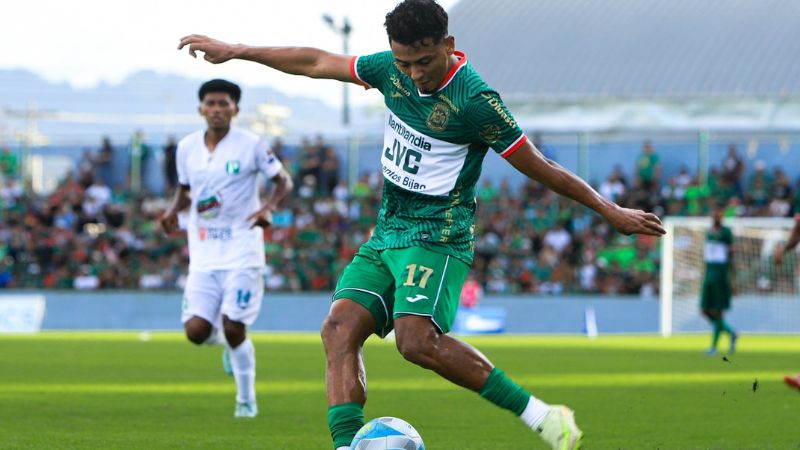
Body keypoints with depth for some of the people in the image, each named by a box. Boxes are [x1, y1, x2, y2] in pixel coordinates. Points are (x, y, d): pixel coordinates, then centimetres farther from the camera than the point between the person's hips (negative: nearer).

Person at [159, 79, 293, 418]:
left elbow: (284, 180, 3)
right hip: (203, 256, 4)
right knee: (196, 331, -9)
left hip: (242, 252, -4)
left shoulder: (251, 146, -5)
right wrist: (173, 210, -1)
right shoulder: (186, 148, 7)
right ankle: (229, 343, 28)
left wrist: (269, 207, -16)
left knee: (234, 328, -11)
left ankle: (246, 400, 10)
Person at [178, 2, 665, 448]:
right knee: (340, 329, -12)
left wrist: (612, 212, -9)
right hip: (387, 232, 7)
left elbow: (542, 170, -11)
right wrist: (233, 51, 20)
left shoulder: (475, 100, -18)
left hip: (438, 237, -7)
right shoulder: (393, 69, 2)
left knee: (417, 340, -28)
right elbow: (318, 63, 14)